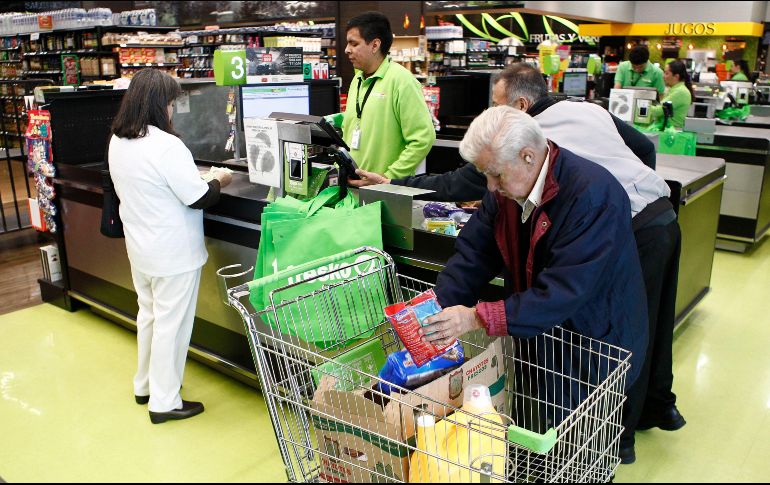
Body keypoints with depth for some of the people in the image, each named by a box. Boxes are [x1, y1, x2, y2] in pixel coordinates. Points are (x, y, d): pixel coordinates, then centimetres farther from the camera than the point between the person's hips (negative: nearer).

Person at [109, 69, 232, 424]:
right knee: (171, 324, 4)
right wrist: (218, 181, 0)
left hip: (139, 248, 9)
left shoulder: (117, 142, 2)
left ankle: (145, 385, 38)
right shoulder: (166, 146, -25)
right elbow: (199, 198, -21)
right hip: (173, 254, -9)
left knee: (149, 314, 23)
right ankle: (164, 402, 16)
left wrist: (196, 179, 15)